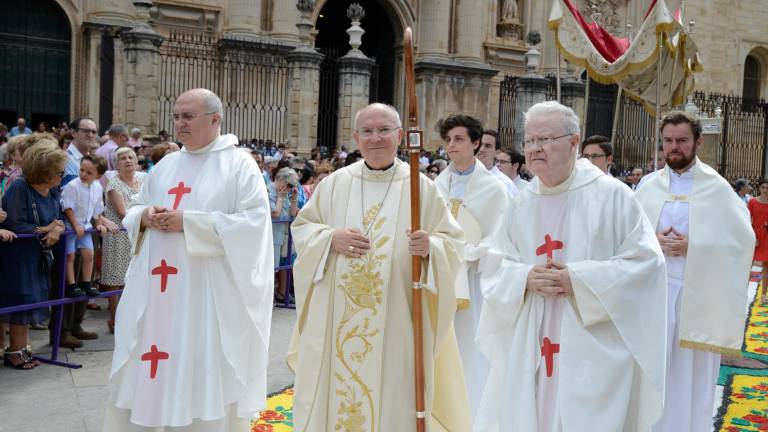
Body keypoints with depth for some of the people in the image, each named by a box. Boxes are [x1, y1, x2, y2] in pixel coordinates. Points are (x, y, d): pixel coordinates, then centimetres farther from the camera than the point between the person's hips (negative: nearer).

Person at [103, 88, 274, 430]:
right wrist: (145, 216, -5)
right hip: (155, 293, 6)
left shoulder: (239, 164, -4)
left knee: (205, 379, 2)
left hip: (210, 296, -6)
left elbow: (254, 222, -14)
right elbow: (133, 212, 20)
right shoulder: (165, 165, 15)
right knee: (143, 378, 10)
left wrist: (188, 222, -17)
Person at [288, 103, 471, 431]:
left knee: (391, 400, 5)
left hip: (396, 321, -1)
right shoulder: (335, 183, 5)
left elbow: (452, 241, 1)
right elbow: (301, 229, 10)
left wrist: (430, 247, -20)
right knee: (334, 395, 8)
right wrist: (330, 239, -10)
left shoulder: (421, 187, 1)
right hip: (337, 321, 2)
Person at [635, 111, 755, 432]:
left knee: (691, 369, 5)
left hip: (696, 292, -2)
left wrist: (693, 245, -15)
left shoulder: (716, 187, -2)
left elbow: (743, 238, -5)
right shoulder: (649, 186, 5)